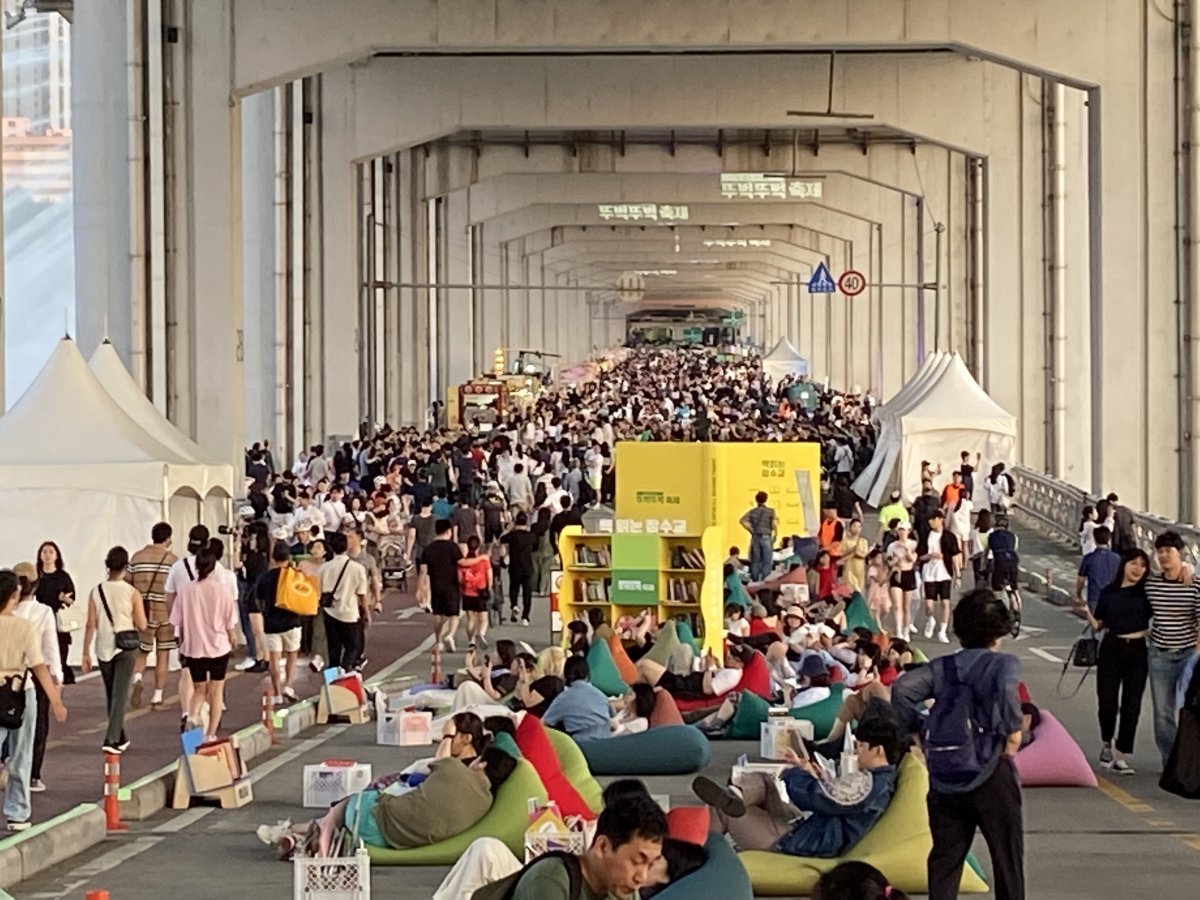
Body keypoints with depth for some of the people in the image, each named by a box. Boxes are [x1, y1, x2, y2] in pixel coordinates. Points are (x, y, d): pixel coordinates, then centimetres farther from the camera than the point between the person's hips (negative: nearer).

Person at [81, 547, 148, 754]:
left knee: (111, 695, 17)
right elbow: (142, 627, -7)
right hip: (125, 648, -3)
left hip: (103, 649, 3)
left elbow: (90, 625, -2)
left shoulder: (96, 592, -2)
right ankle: (111, 738, -14)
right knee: (120, 695, -1)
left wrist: (86, 653, 4)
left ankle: (120, 738, 28)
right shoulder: (132, 593, -9)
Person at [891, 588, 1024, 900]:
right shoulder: (1003, 663, -2)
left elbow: (902, 688, -4)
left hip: (944, 776, 4)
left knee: (945, 857, 10)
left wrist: (916, 730, 6)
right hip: (989, 773, -4)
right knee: (1007, 857, 6)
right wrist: (1013, 731, -15)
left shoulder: (943, 667, 9)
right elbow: (1005, 687, -26)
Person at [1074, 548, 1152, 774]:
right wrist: (1086, 611, -6)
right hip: (1111, 649, 0)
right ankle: (1107, 744, 24)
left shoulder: (1146, 592, 2)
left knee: (1131, 705, 1)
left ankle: (1120, 755, 8)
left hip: (1137, 651, 0)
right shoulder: (1109, 592, 5)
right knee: (1107, 701, -3)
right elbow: (1098, 626, 8)